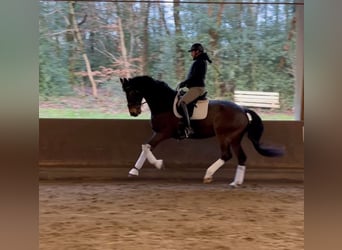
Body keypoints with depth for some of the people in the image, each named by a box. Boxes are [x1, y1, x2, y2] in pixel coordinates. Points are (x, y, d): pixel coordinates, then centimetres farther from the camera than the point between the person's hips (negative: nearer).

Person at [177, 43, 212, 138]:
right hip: (196, 88, 11)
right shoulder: (199, 62, 22)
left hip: (197, 88, -11)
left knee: (181, 102, -27)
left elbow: (194, 77, -19)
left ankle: (188, 128, -36)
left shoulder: (199, 62, -10)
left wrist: (182, 84, -12)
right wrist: (183, 84, 15)